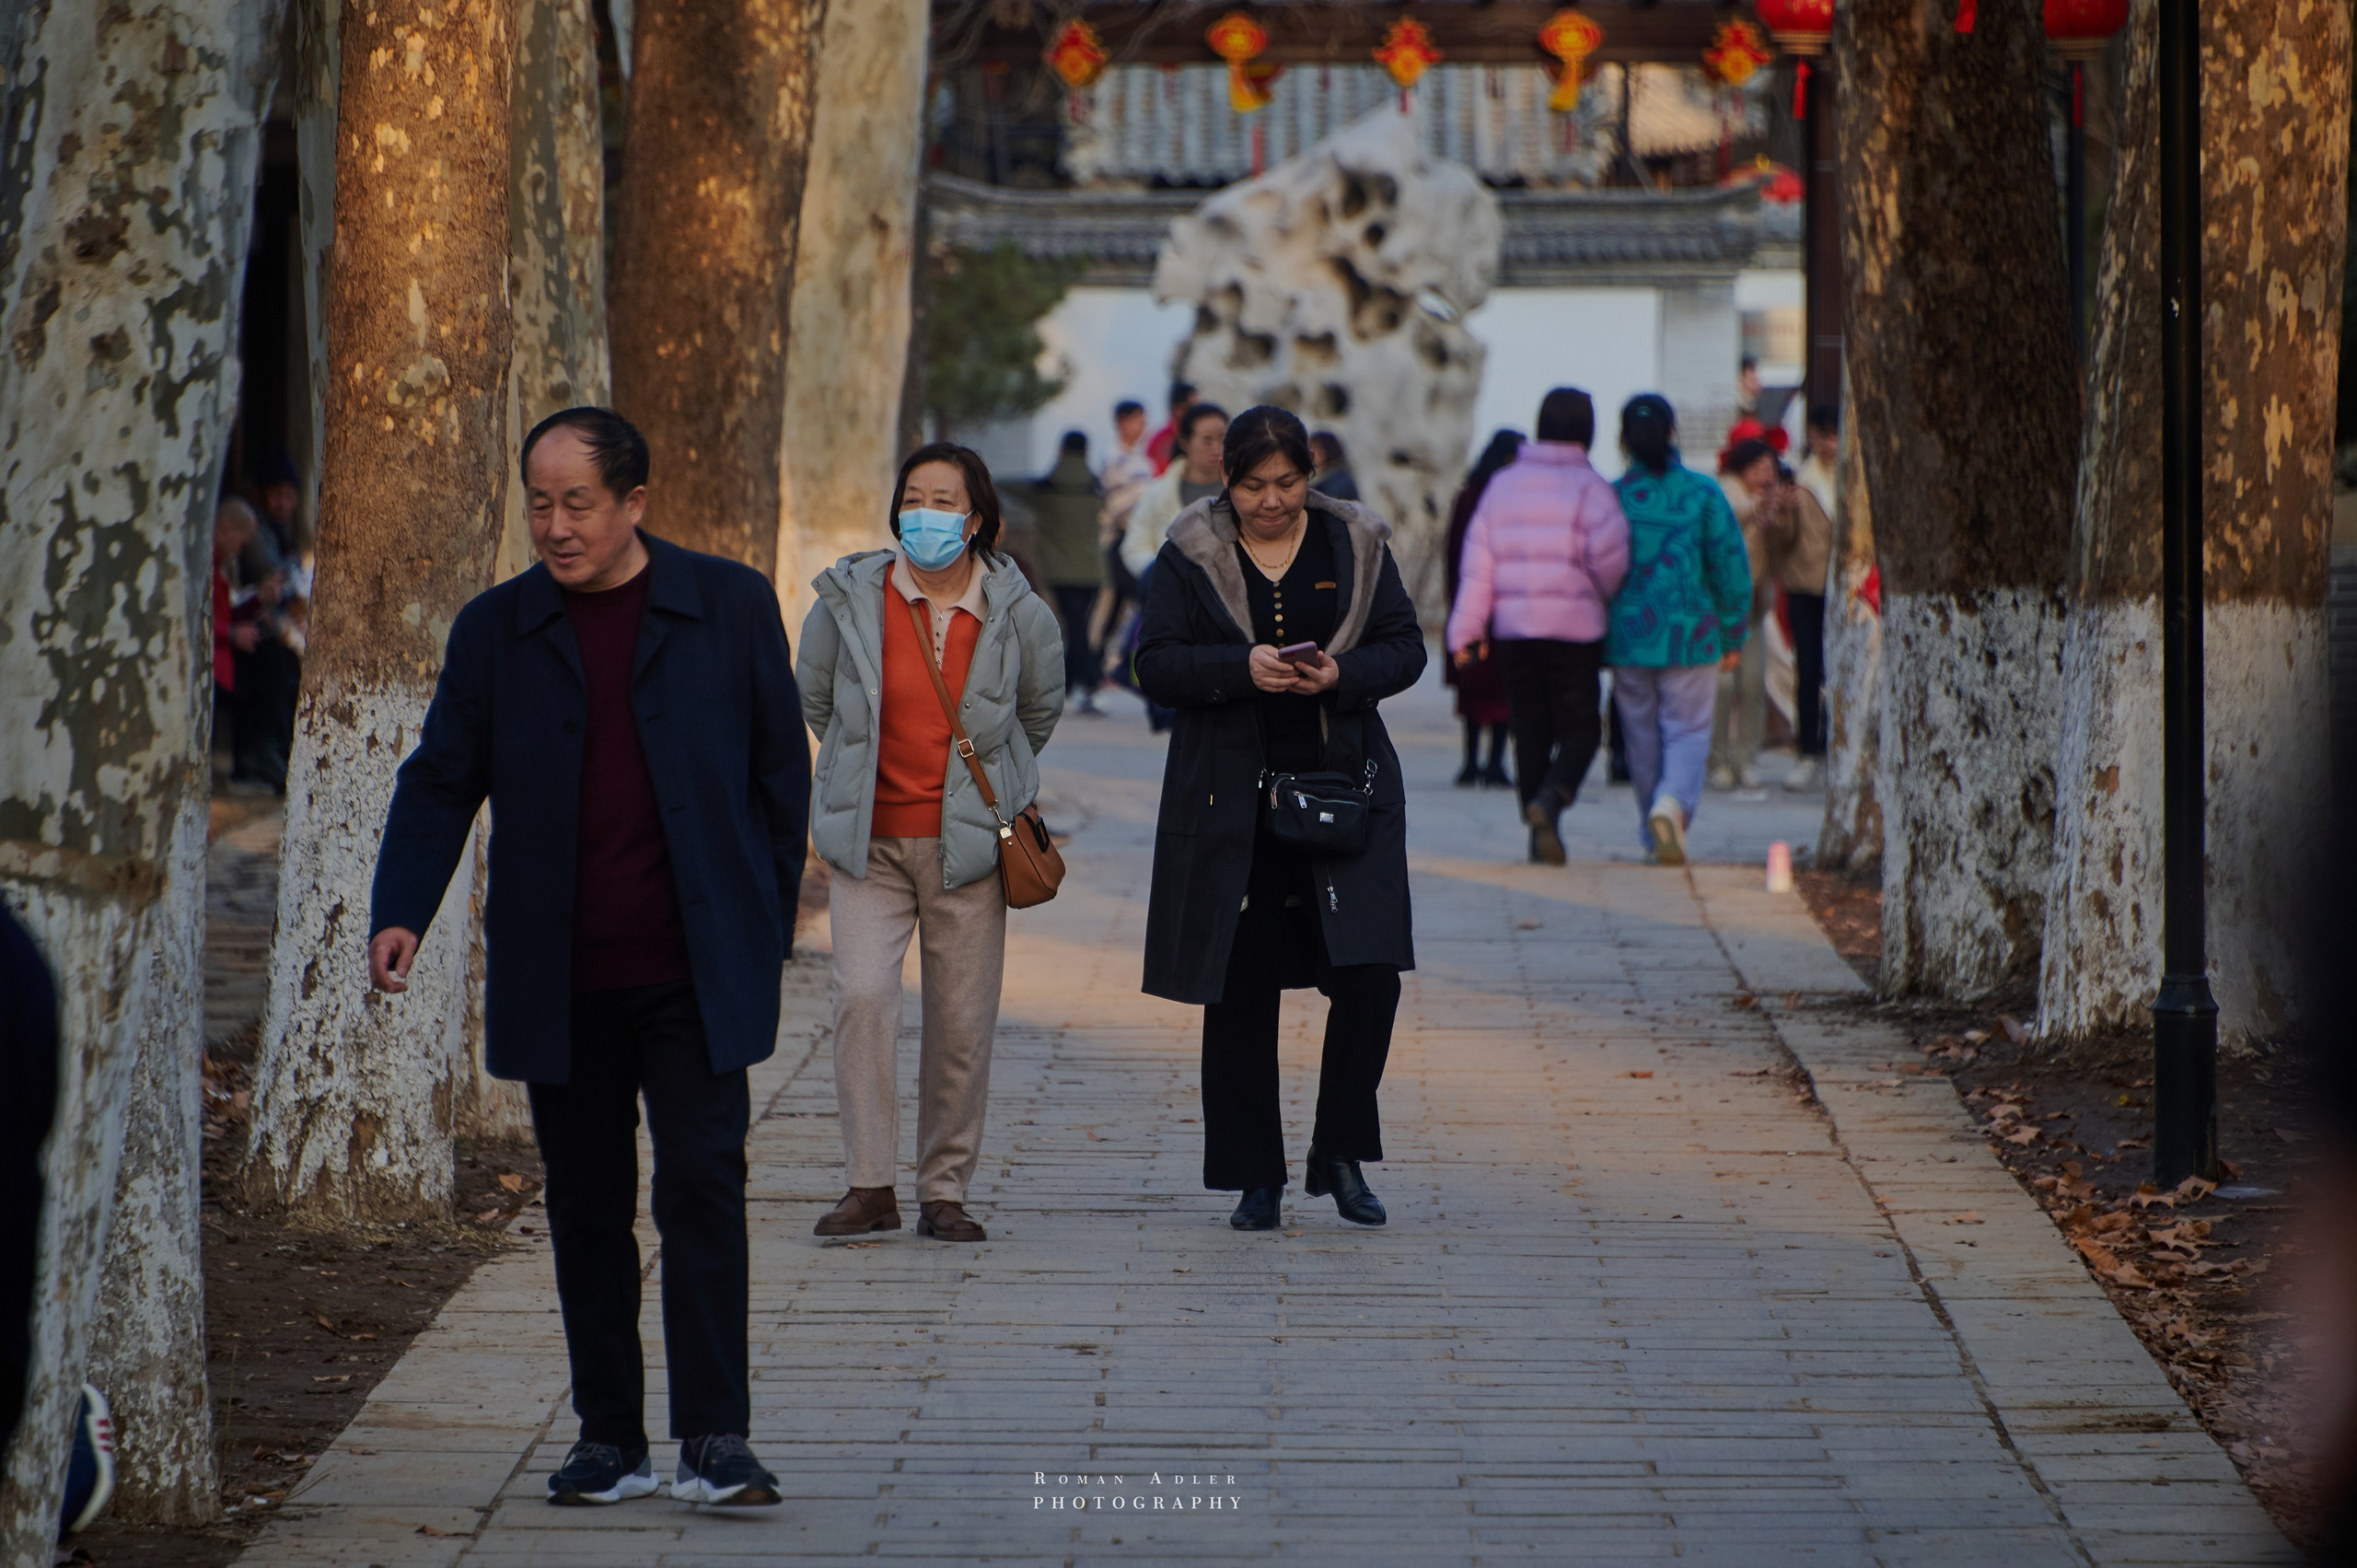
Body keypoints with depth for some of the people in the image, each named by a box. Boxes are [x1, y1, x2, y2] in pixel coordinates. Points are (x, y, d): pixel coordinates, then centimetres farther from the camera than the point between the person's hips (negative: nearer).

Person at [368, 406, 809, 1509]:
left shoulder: (729, 607, 2)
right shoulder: (494, 629, 5)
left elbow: (780, 772, 7)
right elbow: (439, 783, 4)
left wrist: (768, 926, 4)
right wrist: (400, 913, -10)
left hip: (696, 972, -2)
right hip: (561, 982, 2)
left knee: (702, 1189, -8)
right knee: (586, 1209, 7)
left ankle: (715, 1438, -6)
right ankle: (609, 1440, 15)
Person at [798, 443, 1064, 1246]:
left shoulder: (1018, 614, -2)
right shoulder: (849, 601, -2)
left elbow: (1039, 712, 18)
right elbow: (815, 702, 16)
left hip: (968, 844, 0)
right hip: (870, 841, 0)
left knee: (963, 1023, 0)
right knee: (862, 996, -16)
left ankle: (945, 1192, 12)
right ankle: (870, 1184, -8)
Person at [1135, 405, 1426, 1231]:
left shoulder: (1355, 545, 7)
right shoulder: (1191, 555, 2)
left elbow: (1405, 649, 6)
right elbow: (1157, 664, -4)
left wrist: (1342, 675, -14)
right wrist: (1242, 668, -20)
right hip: (1231, 802, -1)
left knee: (1369, 975, -9)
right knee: (1240, 993, 1)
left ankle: (1341, 1155, 7)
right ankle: (1253, 1176, 10)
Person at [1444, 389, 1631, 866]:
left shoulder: (1504, 484, 7)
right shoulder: (1589, 487, -6)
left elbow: (1478, 562, 5)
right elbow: (1608, 553, -15)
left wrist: (1465, 630, 6)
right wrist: (1606, 594, 7)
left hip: (1513, 630, 4)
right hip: (1574, 629, -4)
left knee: (1530, 732, 10)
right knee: (1580, 729, 4)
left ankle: (1540, 835, 8)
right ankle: (1550, 800, -22)